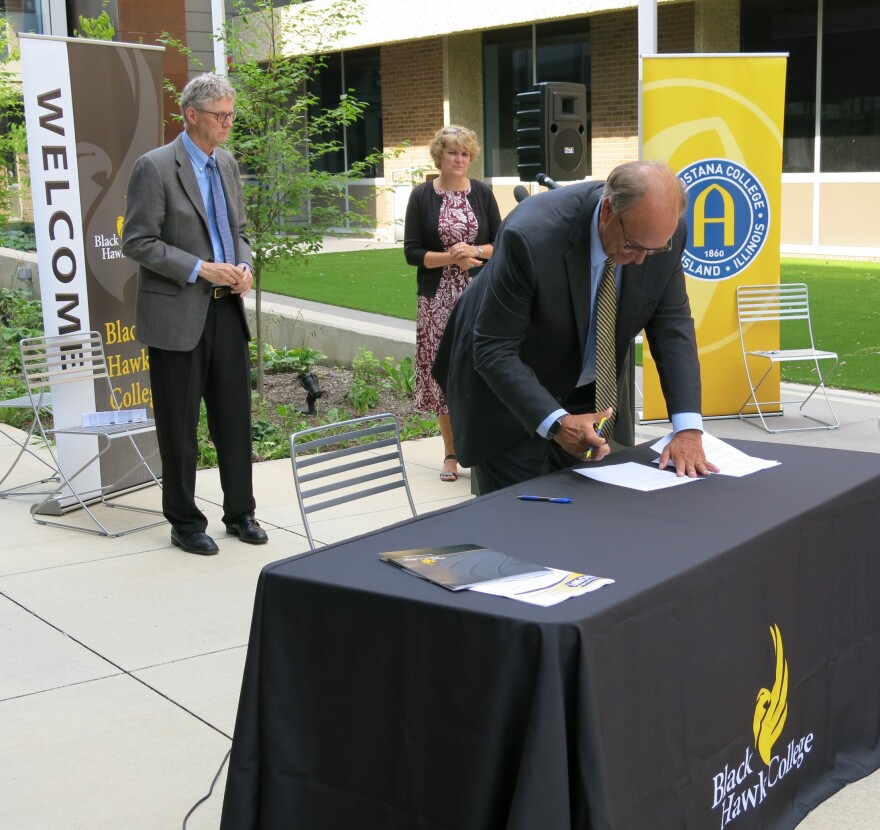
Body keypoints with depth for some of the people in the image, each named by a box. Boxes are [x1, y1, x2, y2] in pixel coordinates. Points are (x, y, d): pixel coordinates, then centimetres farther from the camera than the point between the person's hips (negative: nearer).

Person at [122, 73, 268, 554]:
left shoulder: (227, 164, 11)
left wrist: (243, 266, 0)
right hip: (177, 315, -6)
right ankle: (184, 522, 18)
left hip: (226, 309, 6)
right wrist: (200, 270, -18)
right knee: (179, 425, 5)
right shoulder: (155, 167, -10)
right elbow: (137, 243, -13)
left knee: (235, 416, 11)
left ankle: (240, 512, 24)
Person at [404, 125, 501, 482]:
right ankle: (451, 453, 11)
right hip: (438, 298, 0)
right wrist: (450, 258, -14)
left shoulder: (482, 192, 7)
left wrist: (474, 251, -12)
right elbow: (411, 251, -1)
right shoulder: (422, 196, 3)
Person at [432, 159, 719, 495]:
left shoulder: (663, 233, -18)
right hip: (509, 394, -5)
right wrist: (555, 422, -39)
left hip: (587, 395, 5)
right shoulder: (532, 236, -34)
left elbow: (672, 326, -9)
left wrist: (688, 428, -20)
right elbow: (494, 350, -28)